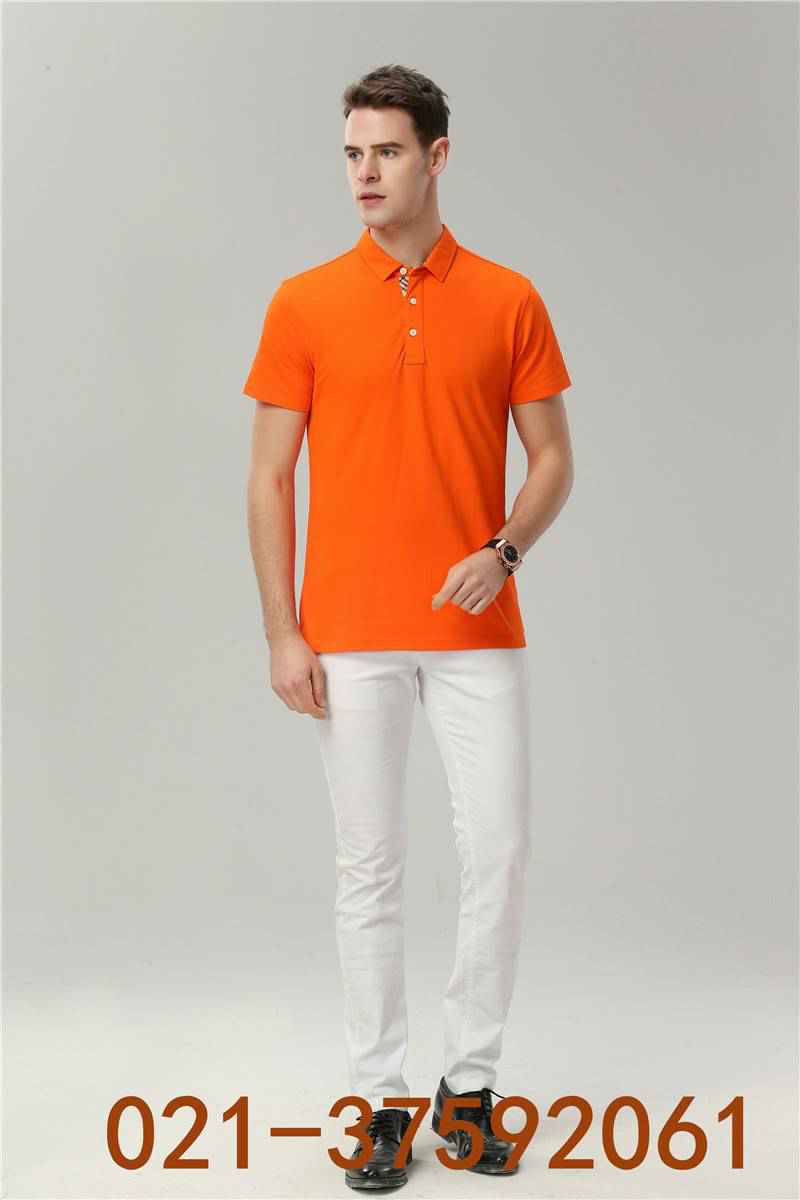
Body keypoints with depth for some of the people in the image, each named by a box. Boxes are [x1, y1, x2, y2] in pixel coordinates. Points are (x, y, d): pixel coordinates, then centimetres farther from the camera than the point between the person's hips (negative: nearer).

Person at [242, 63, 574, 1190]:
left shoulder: (510, 300, 3)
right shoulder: (303, 303, 2)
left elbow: (553, 458, 6)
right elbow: (269, 476, 2)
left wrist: (502, 551, -13)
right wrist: (282, 632, -6)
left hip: (477, 631, 1)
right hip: (350, 636, 0)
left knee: (499, 853, 1)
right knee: (369, 866, 5)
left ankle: (469, 1083, 19)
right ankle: (382, 1099, 17)